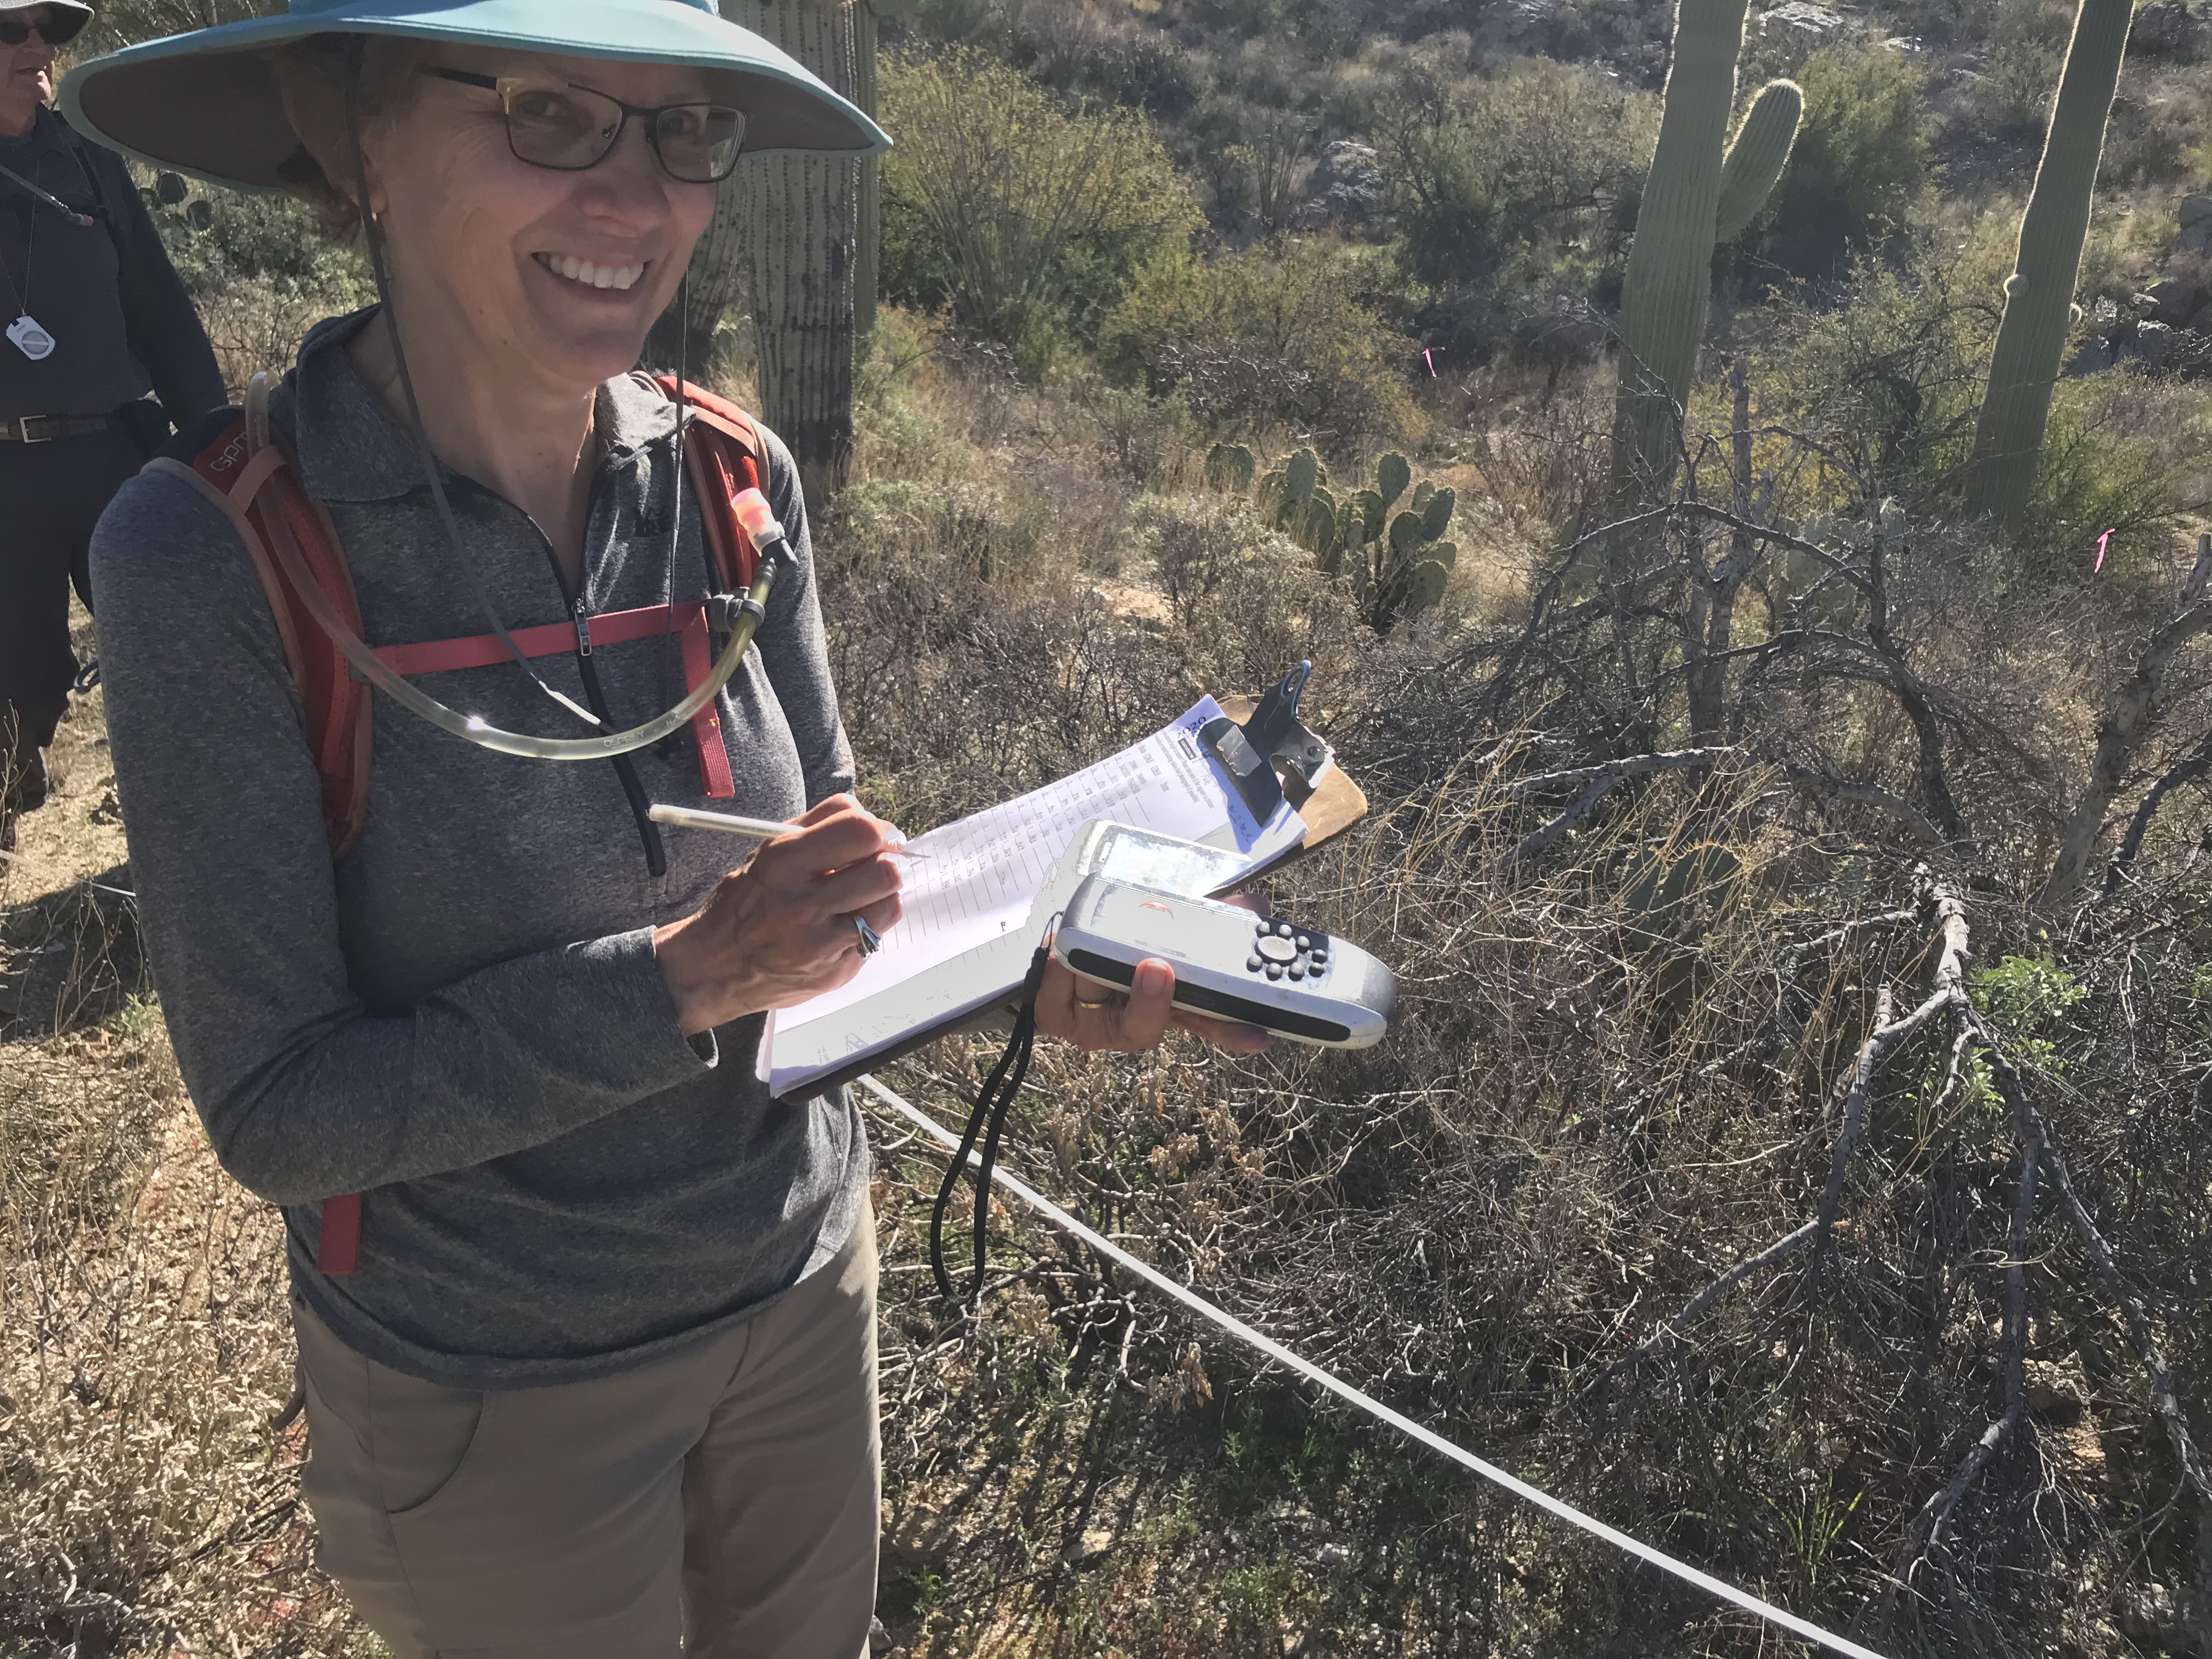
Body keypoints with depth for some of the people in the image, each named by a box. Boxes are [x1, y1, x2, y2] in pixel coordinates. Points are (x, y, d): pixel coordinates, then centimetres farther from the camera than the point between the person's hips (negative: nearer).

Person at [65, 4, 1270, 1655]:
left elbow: (828, 880, -2)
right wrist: (682, 978, -29)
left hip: (805, 1279, 4)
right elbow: (278, 1113, -19)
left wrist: (1032, 967, -20)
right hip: (492, 1386, -4)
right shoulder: (212, 558, -23)